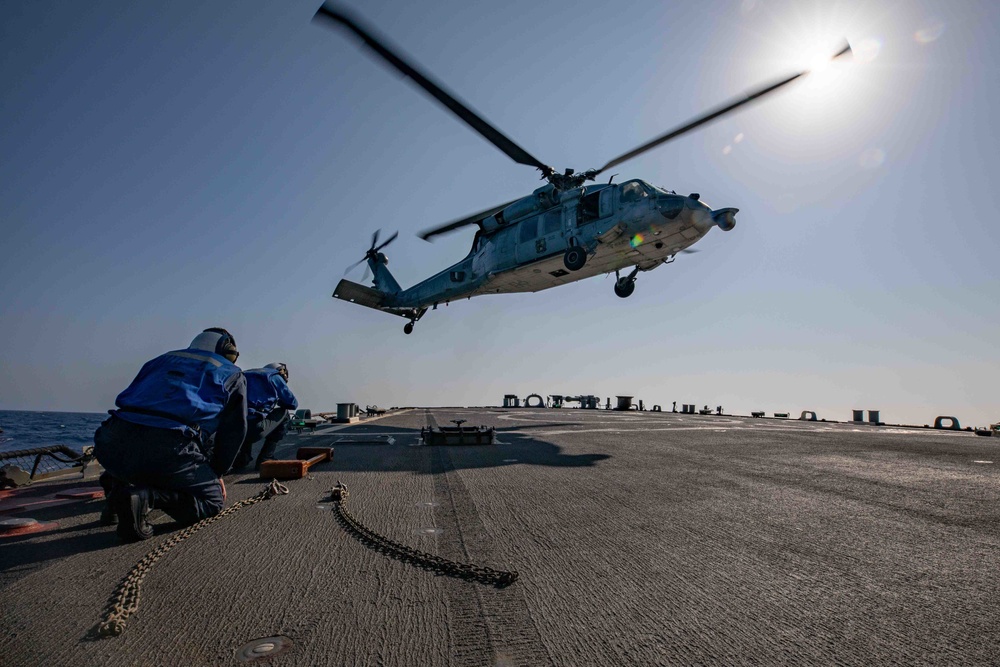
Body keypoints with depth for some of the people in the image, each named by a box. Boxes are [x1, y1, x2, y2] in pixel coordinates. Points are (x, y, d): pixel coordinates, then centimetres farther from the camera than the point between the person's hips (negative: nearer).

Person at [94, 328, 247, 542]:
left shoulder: (164, 359, 32)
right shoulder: (233, 375, 20)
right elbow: (233, 432, 18)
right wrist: (216, 473, 31)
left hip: (113, 444, 6)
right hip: (169, 449, -6)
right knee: (213, 500, 12)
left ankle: (117, 484, 13)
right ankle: (145, 497, -13)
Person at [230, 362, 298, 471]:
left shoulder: (246, 374, 28)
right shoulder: (275, 377, 10)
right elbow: (293, 403, 14)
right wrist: (277, 401, 32)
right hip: (254, 428, -7)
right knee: (283, 413, 20)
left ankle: (241, 458, 22)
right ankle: (265, 458, 15)